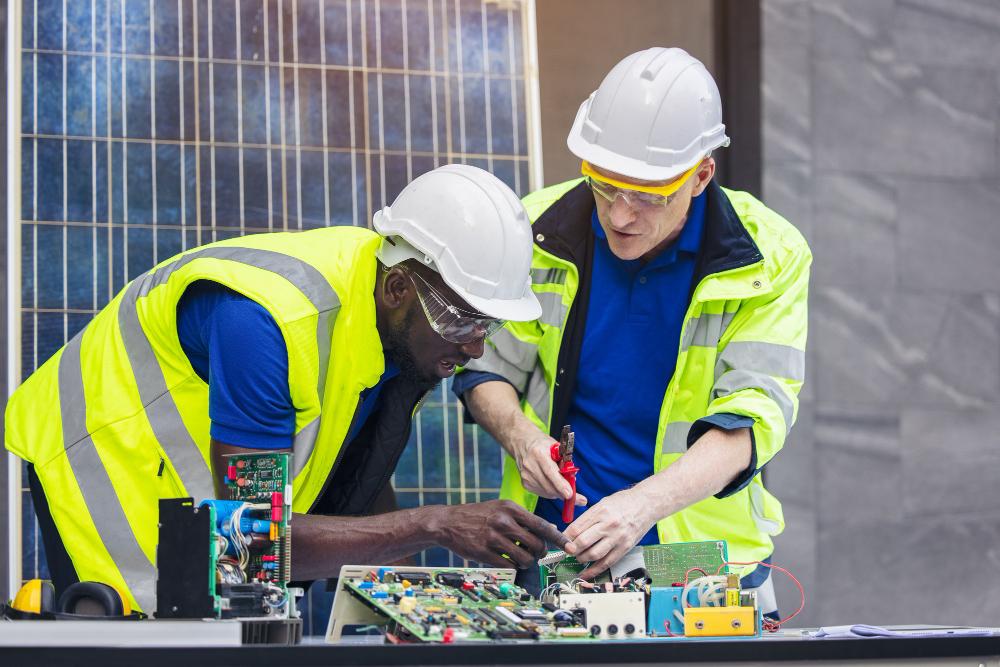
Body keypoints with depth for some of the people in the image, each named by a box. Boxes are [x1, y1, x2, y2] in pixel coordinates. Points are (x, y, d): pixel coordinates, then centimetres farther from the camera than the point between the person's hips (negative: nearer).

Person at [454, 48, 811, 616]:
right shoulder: (540, 229, 1)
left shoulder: (769, 257, -5)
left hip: (700, 544, -1)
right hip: (555, 537, 1)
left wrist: (646, 502, -30)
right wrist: (519, 434, -12)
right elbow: (485, 364, 11)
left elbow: (752, 415, -14)